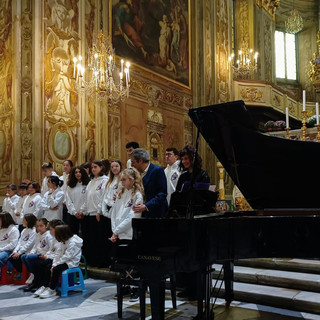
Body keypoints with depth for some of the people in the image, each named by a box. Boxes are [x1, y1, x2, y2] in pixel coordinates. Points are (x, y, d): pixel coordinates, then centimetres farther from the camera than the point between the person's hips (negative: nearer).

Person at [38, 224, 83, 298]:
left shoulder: (72, 242, -22)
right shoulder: (64, 241, 10)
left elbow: (67, 256, -26)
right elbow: (59, 253, 7)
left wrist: (56, 264, -22)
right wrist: (54, 264, -5)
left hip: (72, 262, -10)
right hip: (64, 261, 10)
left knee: (56, 269, -27)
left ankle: (52, 290, -17)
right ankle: (46, 286, 1)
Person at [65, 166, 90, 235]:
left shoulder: (87, 185, -2)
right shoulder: (70, 187, 9)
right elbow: (68, 201, 3)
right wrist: (75, 212, -8)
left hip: (84, 214, -3)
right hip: (73, 215, 3)